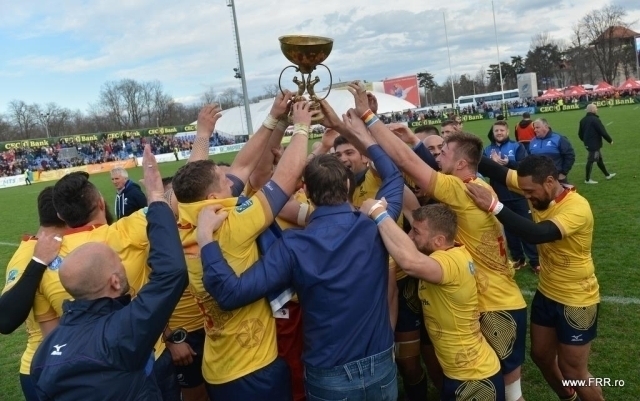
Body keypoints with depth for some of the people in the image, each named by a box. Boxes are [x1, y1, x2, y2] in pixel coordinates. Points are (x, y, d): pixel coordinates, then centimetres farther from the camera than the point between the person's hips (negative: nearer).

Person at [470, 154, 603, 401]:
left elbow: (537, 234, -46)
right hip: (546, 293, 7)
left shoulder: (577, 208, -30)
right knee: (541, 355, 21)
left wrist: (494, 207, -50)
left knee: (572, 371, 8)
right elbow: (499, 173, -14)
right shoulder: (538, 189, -9)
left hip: (576, 301, -7)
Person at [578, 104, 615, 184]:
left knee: (599, 158, 19)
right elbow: (603, 132, -17)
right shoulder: (595, 119, -18)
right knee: (591, 160, -3)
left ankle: (607, 175, 30)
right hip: (594, 144, -9)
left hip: (588, 144, 9)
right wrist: (610, 140, -4)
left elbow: (580, 134, 15)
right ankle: (587, 179, 3)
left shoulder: (583, 120, 9)